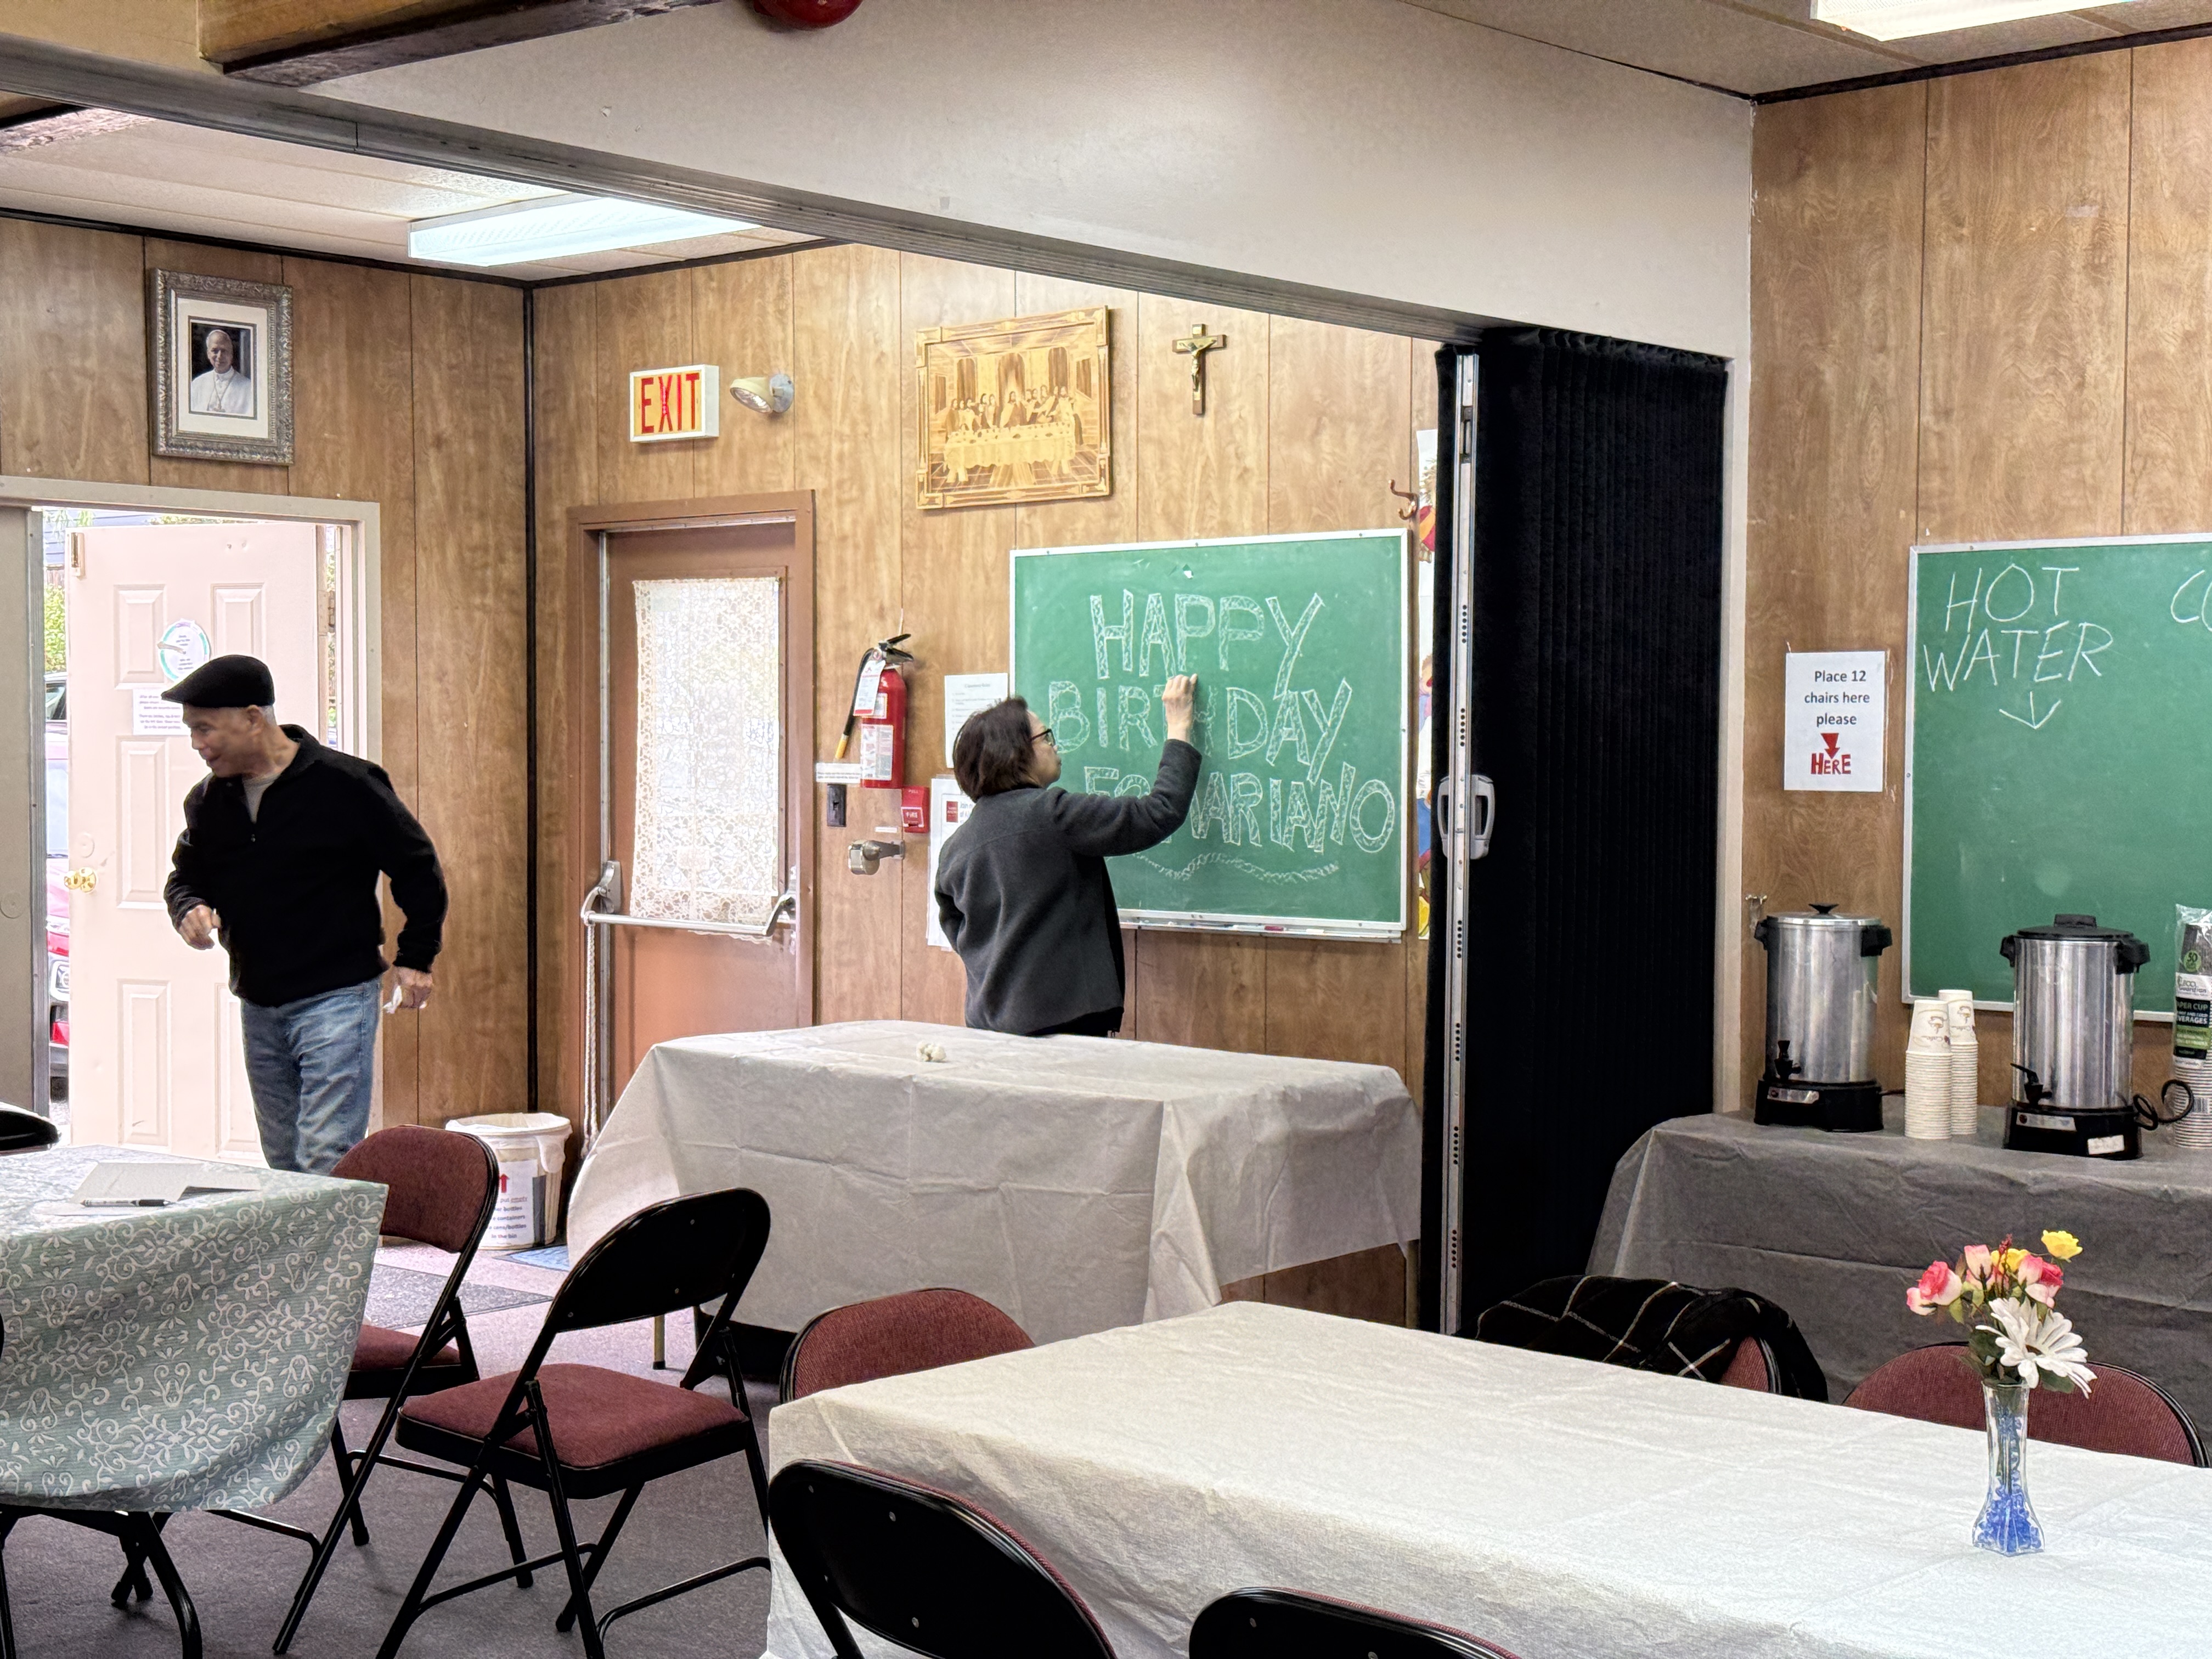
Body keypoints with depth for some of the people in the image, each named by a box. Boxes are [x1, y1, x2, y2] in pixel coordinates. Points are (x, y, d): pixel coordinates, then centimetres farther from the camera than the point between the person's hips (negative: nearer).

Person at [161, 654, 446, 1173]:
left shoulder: (344, 784, -12)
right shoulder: (210, 800, 6)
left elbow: (418, 867, -4)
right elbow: (186, 876, 20)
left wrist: (415, 958, -3)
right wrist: (190, 911, -4)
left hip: (336, 999, -7)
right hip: (257, 1008, 7)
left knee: (325, 1162, -12)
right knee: (284, 1164, 11)